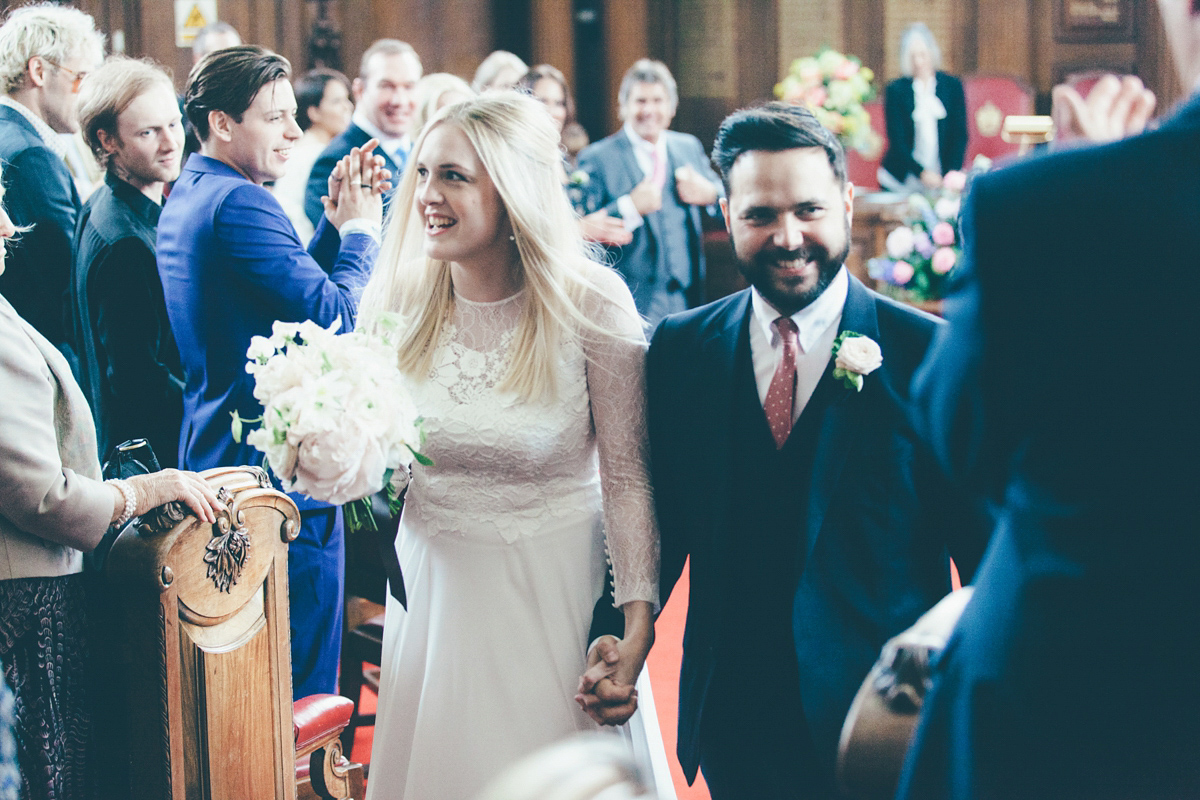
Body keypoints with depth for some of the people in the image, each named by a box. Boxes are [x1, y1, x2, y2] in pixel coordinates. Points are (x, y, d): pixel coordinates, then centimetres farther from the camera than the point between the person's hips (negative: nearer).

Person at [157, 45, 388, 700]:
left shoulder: (185, 198, 15)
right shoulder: (240, 203, -18)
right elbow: (337, 317, -22)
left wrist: (333, 224, 8)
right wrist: (361, 229, -7)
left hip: (214, 460, 11)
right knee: (304, 684, -4)